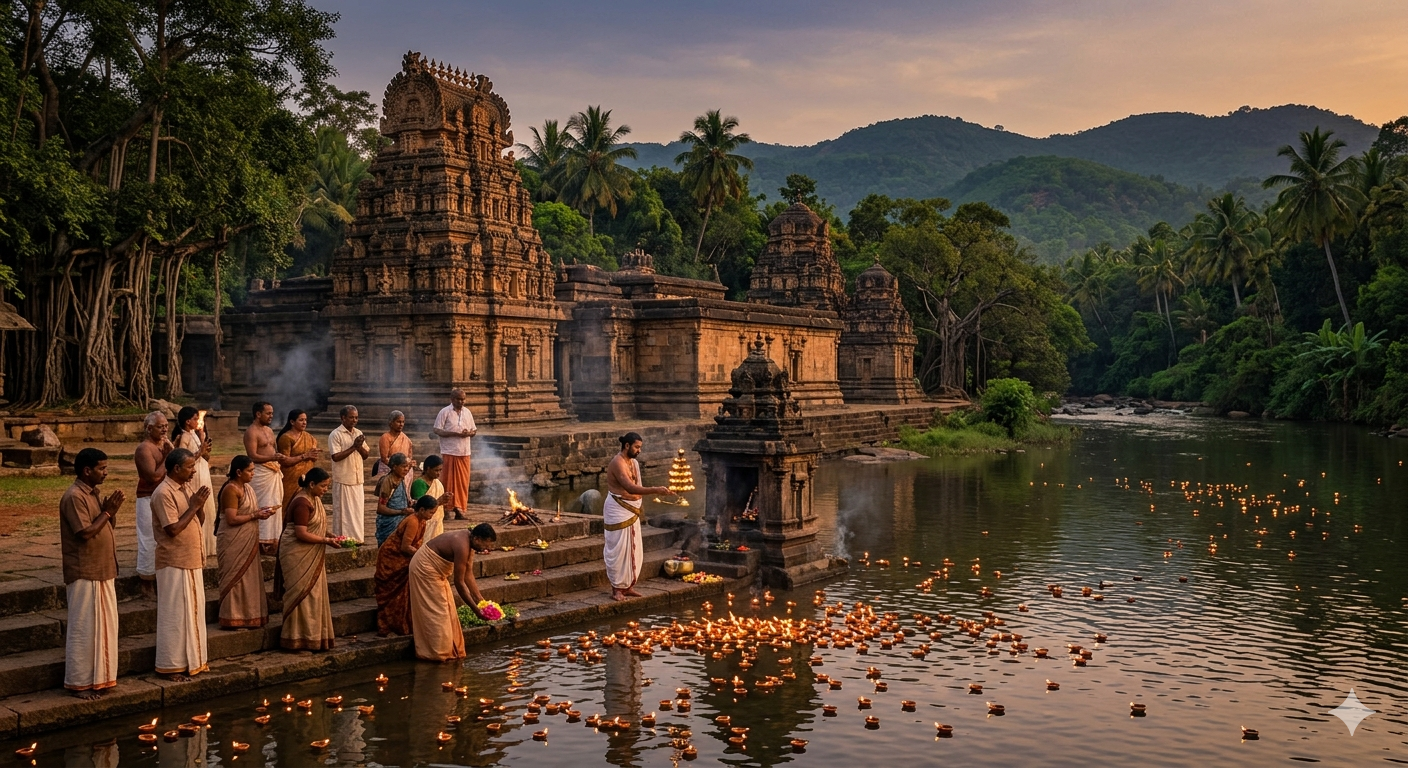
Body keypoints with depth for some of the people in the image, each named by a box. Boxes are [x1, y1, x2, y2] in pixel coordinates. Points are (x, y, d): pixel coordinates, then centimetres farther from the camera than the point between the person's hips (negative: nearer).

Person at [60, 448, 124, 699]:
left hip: (102, 572, 9)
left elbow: (108, 528, 15)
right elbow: (85, 533, -23)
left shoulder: (93, 494, 11)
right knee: (84, 628, -2)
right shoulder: (74, 497, -16)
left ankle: (98, 677, 22)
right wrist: (107, 511, -14)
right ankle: (79, 682, 7)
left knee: (103, 626, 13)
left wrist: (111, 511, -2)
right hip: (84, 574, -9)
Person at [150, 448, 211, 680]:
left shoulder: (189, 487, 9)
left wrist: (200, 505, -5)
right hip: (174, 563, -8)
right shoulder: (164, 493, -16)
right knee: (175, 614, -2)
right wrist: (193, 506, -16)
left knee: (193, 610, 13)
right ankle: (171, 665, 7)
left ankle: (192, 659, 23)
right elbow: (173, 529, -21)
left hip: (192, 560, 8)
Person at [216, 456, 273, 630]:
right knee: (236, 578, -2)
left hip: (248, 542, 9)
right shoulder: (231, 489, -16)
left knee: (249, 577, 12)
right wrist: (255, 515, -16)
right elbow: (232, 519, -21)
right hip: (234, 543, -9)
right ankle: (232, 619, 5)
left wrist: (260, 511, 3)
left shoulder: (247, 487, 11)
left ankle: (246, 617, 20)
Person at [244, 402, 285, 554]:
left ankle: (272, 540, 14)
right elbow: (252, 456, -18)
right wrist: (272, 458, -30)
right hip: (261, 472, -9)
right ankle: (263, 542, -5)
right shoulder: (251, 432, -9)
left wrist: (280, 462, 11)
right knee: (263, 508, -8)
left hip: (274, 473, 9)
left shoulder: (269, 431, 18)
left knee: (275, 506, 8)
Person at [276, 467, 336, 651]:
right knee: (302, 595, -4)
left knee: (314, 594, 11)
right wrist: (326, 541, -21)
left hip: (311, 557, 10)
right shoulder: (302, 503, -21)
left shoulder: (315, 499, 9)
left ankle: (313, 638, 18)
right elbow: (301, 534, -25)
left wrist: (327, 536, 4)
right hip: (298, 555, -10)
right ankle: (297, 640, 5)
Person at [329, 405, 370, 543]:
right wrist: (353, 447, -17)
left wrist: (360, 446, -8)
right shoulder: (335, 435, -8)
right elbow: (336, 457, -17)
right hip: (343, 480, -6)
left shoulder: (359, 433, 12)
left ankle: (357, 539, 15)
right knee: (343, 513, -1)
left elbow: (365, 455, 12)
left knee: (358, 512, 9)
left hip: (358, 480, 6)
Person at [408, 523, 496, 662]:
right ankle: (437, 653, 4)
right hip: (424, 569, -10)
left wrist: (479, 599, 0)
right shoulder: (462, 547, -30)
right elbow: (459, 582, -27)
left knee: (447, 609, 13)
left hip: (434, 569, 10)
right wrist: (475, 609, -23)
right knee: (436, 612, -4)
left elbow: (468, 575, 3)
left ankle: (448, 649, 20)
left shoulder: (468, 541, -2)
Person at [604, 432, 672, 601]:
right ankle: (617, 589, 5)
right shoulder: (617, 463, -20)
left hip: (631, 510, 9)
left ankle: (628, 586, 21)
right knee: (618, 550, -3)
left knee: (634, 550, 11)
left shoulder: (634, 462, 10)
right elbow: (630, 488, -31)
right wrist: (655, 490, -35)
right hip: (618, 510, -9)